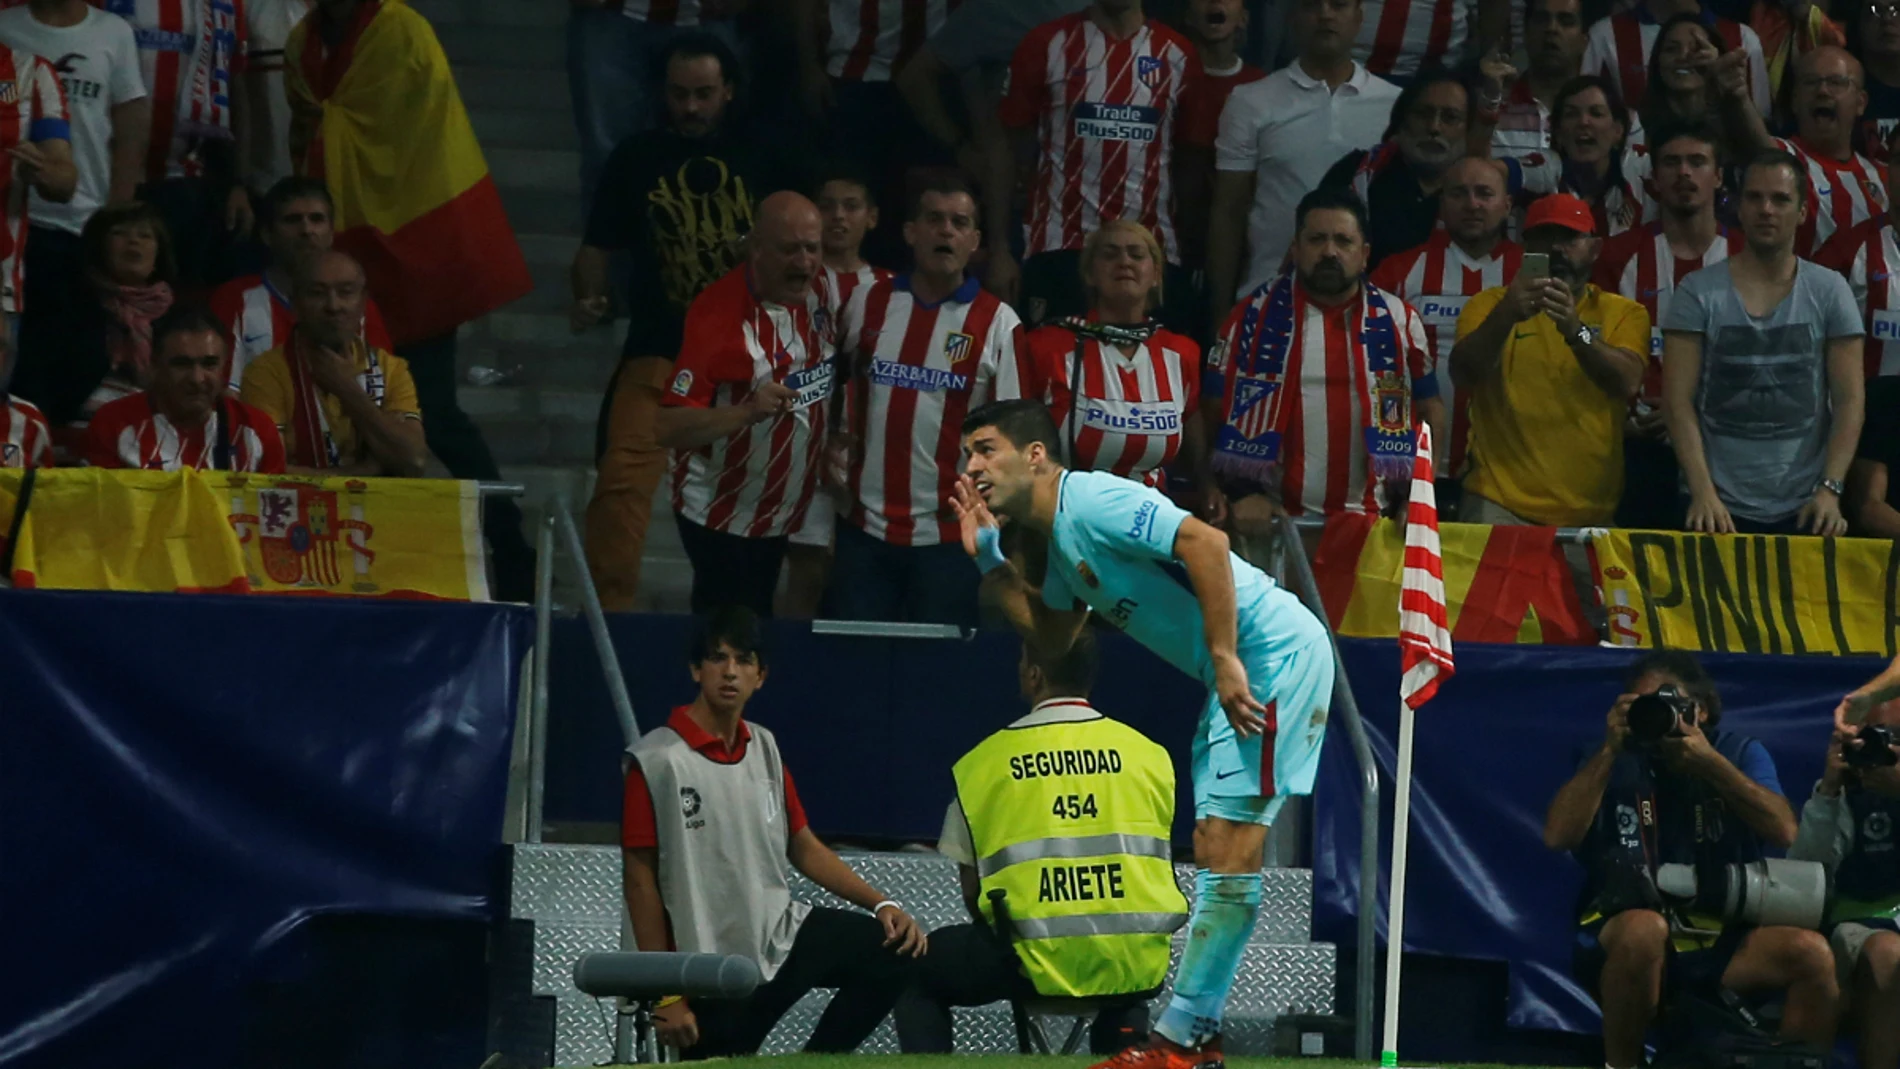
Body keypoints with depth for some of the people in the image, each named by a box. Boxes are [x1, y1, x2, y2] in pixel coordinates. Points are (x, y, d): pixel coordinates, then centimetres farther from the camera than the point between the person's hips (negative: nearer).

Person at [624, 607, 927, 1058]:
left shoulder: (765, 748, 10)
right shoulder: (657, 761, -11)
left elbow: (804, 847, 16)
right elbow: (641, 879, -10)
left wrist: (881, 904, 2)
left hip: (782, 935, 6)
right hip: (711, 979, -6)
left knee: (894, 947, -12)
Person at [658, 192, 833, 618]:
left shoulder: (820, 291, -5)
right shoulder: (719, 313, -25)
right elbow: (667, 427, -27)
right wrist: (749, 411, -39)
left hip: (780, 514, 7)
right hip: (721, 516, -7)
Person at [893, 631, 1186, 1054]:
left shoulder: (983, 762, 3)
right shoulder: (1150, 754, 7)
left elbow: (972, 893, 8)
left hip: (1039, 960, -3)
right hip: (1138, 966, 3)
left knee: (916, 972, 21)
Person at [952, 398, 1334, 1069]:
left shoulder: (1091, 501, -14)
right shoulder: (1061, 536, 18)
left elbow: (1206, 543, -25)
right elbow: (1051, 637, 27)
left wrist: (1224, 658, -27)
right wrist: (987, 557, 20)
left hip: (1276, 651, -11)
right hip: (1238, 672, 11)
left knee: (1232, 846, -12)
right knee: (1215, 848, 11)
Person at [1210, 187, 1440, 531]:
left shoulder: (1398, 321, 11)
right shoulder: (1254, 317, 5)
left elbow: (1429, 412, 16)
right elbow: (1217, 412, 4)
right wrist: (1242, 493, -7)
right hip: (1276, 517, -1)